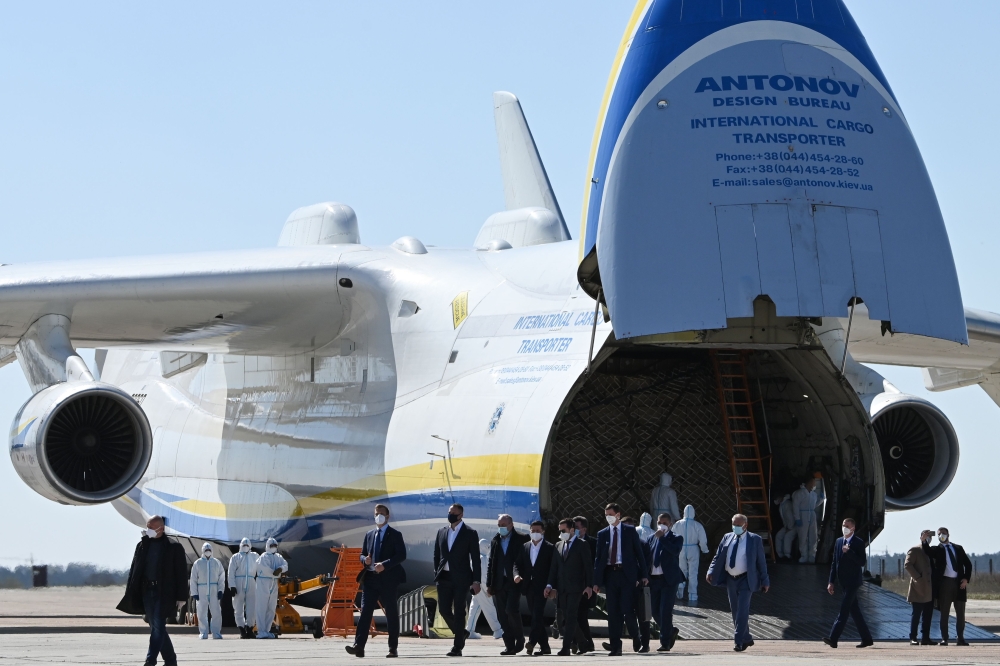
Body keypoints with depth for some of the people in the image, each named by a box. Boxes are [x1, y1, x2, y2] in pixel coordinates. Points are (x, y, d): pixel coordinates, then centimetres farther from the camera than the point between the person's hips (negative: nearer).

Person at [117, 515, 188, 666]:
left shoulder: (174, 547, -4)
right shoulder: (142, 546, 9)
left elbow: (181, 573, -5)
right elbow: (134, 570, 10)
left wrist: (181, 597, -9)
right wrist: (131, 594, 3)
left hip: (164, 593, -5)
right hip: (147, 591, 5)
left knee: (158, 626, -12)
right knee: (156, 627, 8)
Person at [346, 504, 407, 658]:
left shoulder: (395, 535, 0)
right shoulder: (369, 535, 16)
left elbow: (401, 555, -10)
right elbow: (362, 554, 20)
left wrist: (385, 564, -22)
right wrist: (365, 560, -4)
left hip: (388, 579, -4)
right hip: (370, 578, 4)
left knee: (391, 614, 2)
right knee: (365, 611, -7)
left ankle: (393, 649, 6)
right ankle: (359, 646, -15)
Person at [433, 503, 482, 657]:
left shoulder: (470, 533, -2)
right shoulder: (441, 532, 12)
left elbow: (475, 558, -4)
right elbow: (437, 555, 17)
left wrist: (476, 581, -9)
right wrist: (436, 574, 7)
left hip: (461, 578, -5)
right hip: (444, 577, 5)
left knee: (459, 612, -4)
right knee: (444, 609, 0)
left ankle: (458, 647, 0)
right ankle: (460, 633, 25)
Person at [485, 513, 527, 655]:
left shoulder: (522, 539, 0)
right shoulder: (495, 541, 14)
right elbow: (491, 563, 14)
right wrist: (489, 584, 9)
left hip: (514, 581, -5)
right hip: (499, 583, 5)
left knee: (511, 610, -16)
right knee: (502, 616, 2)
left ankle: (519, 638, 5)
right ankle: (509, 645, 6)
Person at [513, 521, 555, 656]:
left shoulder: (549, 548, -1)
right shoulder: (524, 547, 14)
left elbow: (553, 568, -4)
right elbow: (517, 563, 11)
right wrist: (516, 574, -10)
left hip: (541, 587, -5)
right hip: (528, 587, 5)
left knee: (538, 614, -16)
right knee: (536, 616, 7)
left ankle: (532, 641, -25)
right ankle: (544, 645, 12)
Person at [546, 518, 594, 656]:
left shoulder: (582, 544, -1)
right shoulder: (558, 546, 16)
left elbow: (588, 566, -5)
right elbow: (554, 567, 16)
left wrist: (589, 586, -11)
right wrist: (550, 585, 6)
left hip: (576, 588, -6)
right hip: (562, 588, 6)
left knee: (571, 618, -12)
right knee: (566, 618, 6)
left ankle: (566, 647, -15)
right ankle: (583, 644, 17)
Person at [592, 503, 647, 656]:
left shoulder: (630, 531, 4)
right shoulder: (602, 534, 10)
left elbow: (638, 553, 4)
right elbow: (599, 558, 9)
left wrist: (643, 575, -1)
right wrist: (597, 581, 3)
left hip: (626, 574, -3)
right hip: (610, 573, 3)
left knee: (627, 609, -10)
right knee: (613, 612, 1)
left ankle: (635, 638, 14)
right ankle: (615, 647, 4)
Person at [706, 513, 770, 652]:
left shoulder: (755, 540, -2)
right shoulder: (727, 538, 8)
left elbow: (761, 562, -1)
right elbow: (718, 557, 7)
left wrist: (765, 581, -2)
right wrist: (711, 572, -8)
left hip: (745, 580, -5)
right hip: (730, 579, 5)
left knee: (742, 611, -13)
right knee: (735, 612, 10)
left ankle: (739, 641, -12)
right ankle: (746, 639, 24)